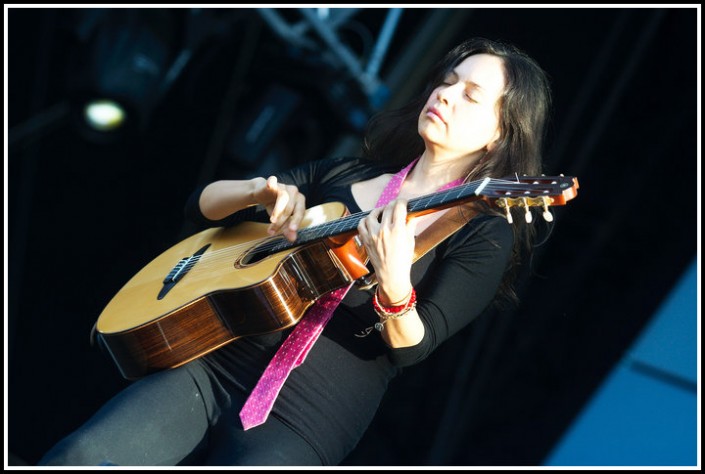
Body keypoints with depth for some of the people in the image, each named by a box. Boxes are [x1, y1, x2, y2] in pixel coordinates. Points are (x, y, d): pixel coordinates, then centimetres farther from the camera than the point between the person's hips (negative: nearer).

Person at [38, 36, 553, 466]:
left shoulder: (485, 234, 4)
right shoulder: (345, 174, 18)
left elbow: (411, 348, -8)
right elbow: (202, 204, 19)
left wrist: (394, 284, -29)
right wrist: (261, 192, -2)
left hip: (308, 414, -4)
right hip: (216, 365, 4)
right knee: (78, 457, -22)